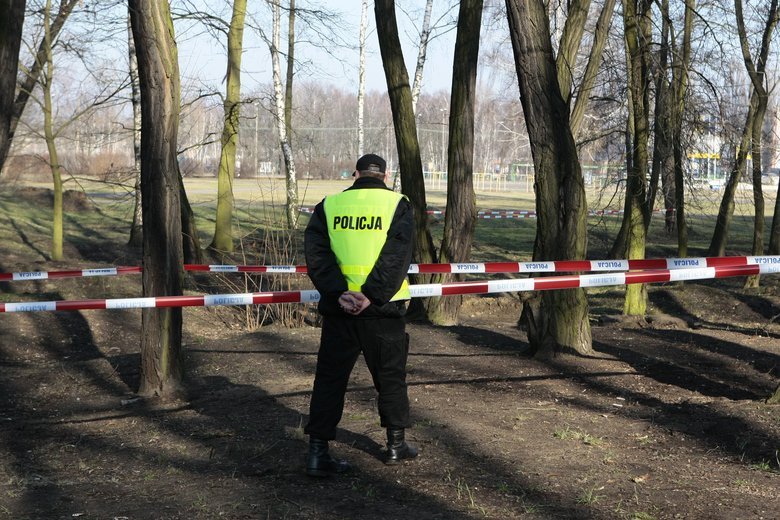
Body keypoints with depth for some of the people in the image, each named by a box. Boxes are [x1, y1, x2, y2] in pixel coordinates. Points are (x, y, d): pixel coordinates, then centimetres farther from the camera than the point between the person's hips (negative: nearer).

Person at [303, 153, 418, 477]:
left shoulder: (329, 204, 6)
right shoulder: (397, 204, -1)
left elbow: (316, 252, -5)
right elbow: (397, 256, -13)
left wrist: (338, 292, -12)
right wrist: (372, 295, -17)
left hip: (338, 308, 2)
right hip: (382, 310, -1)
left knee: (329, 378, 8)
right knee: (390, 377, 14)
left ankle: (317, 452, 5)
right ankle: (396, 445, 24)